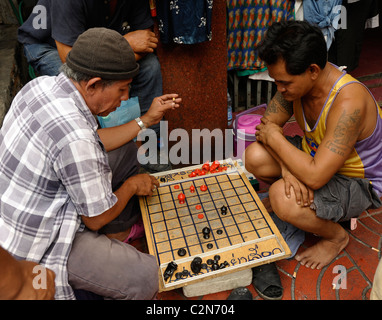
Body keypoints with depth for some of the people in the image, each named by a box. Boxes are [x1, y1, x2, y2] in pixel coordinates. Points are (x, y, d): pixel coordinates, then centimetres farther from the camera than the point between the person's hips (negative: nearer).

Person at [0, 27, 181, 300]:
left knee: (124, 150, 13)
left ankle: (117, 235, 24)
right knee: (146, 277, -18)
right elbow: (96, 218, -21)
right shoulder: (75, 138, -35)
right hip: (33, 245, -9)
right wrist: (132, 185, -4)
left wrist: (147, 119, 4)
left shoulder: (43, 84, -8)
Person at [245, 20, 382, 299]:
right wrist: (287, 167, -24)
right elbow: (269, 123, -6)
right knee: (255, 157, -13)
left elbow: (315, 177, -38)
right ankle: (309, 203, 12)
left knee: (282, 198, -30)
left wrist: (274, 137, -26)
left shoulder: (350, 102, -37)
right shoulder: (296, 80, -14)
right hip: (316, 155, 7)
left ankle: (336, 236, 3)